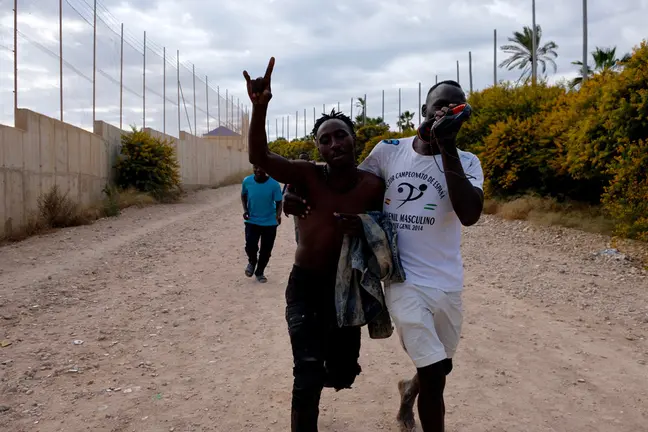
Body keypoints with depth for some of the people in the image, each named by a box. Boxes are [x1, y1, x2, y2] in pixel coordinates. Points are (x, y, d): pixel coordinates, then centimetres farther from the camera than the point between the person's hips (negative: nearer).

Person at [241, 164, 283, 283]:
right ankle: (252, 262, 20)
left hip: (269, 222, -1)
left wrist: (278, 215, -30)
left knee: (266, 250, 6)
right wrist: (245, 209, -6)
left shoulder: (274, 184, -19)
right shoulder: (247, 181, -12)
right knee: (250, 246, -15)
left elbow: (278, 202, -10)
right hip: (252, 221, 1)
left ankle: (260, 272, 31)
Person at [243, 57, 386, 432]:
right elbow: (259, 157, -30)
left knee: (343, 373, 18)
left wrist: (365, 228, -20)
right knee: (308, 375, -10)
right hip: (305, 284, -2)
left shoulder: (374, 186, -11)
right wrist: (260, 108, -45)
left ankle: (327, 370, 57)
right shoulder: (308, 176, -14)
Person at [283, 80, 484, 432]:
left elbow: (469, 215, -22)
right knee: (434, 376, -9)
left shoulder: (466, 162, -3)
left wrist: (447, 147, -26)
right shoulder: (389, 151, -2)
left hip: (448, 283, 2)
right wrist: (297, 193, -10)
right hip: (405, 280, -2)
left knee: (435, 370, 20)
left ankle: (409, 389, 55)